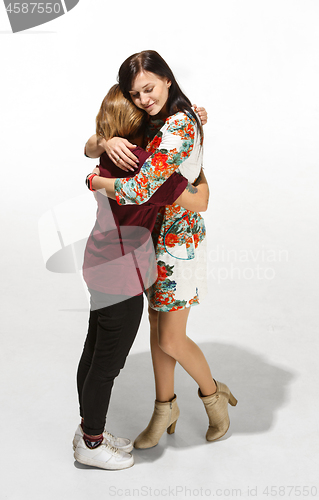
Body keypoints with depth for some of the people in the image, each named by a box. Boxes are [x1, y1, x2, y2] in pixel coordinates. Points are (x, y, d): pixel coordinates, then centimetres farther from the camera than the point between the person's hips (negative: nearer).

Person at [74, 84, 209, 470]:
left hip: (100, 264, 9)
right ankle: (91, 444, 23)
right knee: (108, 362, 6)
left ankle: (89, 430, 36)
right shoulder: (146, 163, -22)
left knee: (95, 352, 19)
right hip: (120, 276, -9)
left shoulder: (112, 155, 5)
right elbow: (198, 203, -17)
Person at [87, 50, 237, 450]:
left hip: (177, 236, -8)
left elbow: (139, 191, -32)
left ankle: (213, 393, 29)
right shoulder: (150, 122, 7)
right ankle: (165, 407, 33)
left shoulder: (179, 125, -22)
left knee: (171, 341, 1)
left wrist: (94, 180, -13)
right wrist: (108, 142, -18)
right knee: (157, 326, 17)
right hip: (153, 236, 9)